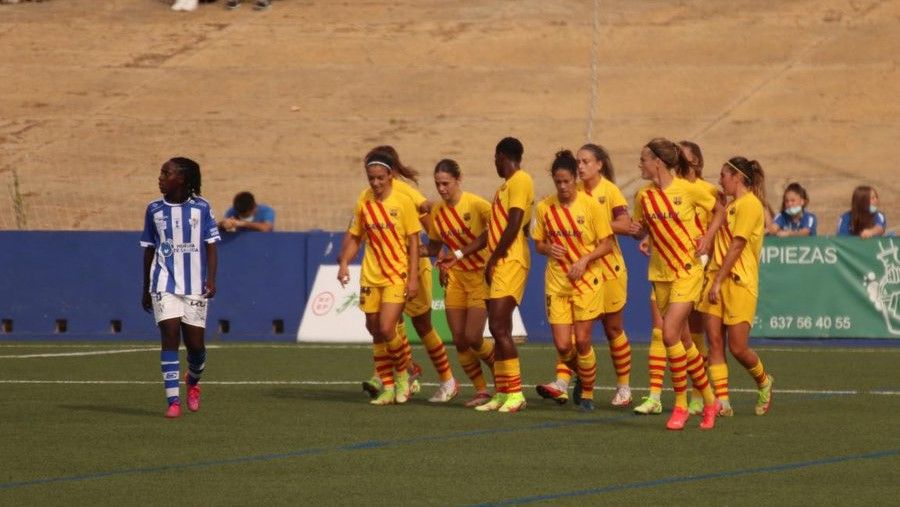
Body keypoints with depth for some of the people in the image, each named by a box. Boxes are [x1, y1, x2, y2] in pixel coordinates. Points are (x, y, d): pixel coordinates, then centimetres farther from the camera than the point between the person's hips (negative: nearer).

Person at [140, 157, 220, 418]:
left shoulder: (201, 207, 0)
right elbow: (149, 250, 12)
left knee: (195, 343, 3)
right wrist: (145, 289, 13)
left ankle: (193, 380, 37)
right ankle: (173, 401, -13)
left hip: (195, 286, 0)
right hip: (165, 286, 0)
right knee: (169, 336, -13)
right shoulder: (155, 209, 5)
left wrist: (211, 279, -10)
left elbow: (211, 246, 2)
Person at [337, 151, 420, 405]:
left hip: (397, 276, -4)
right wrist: (344, 263, -3)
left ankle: (402, 375, 9)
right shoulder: (363, 202, 4)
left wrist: (413, 278, -9)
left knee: (386, 328, -16)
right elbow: (354, 236, 12)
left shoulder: (403, 202, -6)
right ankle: (387, 388, 17)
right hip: (370, 276, 4)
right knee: (375, 332, 6)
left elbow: (413, 242, -4)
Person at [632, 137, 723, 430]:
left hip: (688, 271, -6)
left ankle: (680, 405, -9)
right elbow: (642, 230, 14)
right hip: (660, 273, 6)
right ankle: (709, 401, 23)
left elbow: (718, 210, 5)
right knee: (684, 340, 9)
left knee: (670, 333, -18)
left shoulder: (688, 190, -9)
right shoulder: (644, 197, 4)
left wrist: (707, 237, -8)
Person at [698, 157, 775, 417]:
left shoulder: (749, 205, -10)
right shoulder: (730, 205, 18)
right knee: (715, 341, -2)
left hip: (739, 282, -8)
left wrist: (718, 281, -17)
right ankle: (722, 402, -2)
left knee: (737, 347, -5)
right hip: (718, 280, 8)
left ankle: (763, 382, 22)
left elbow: (736, 247, -14)